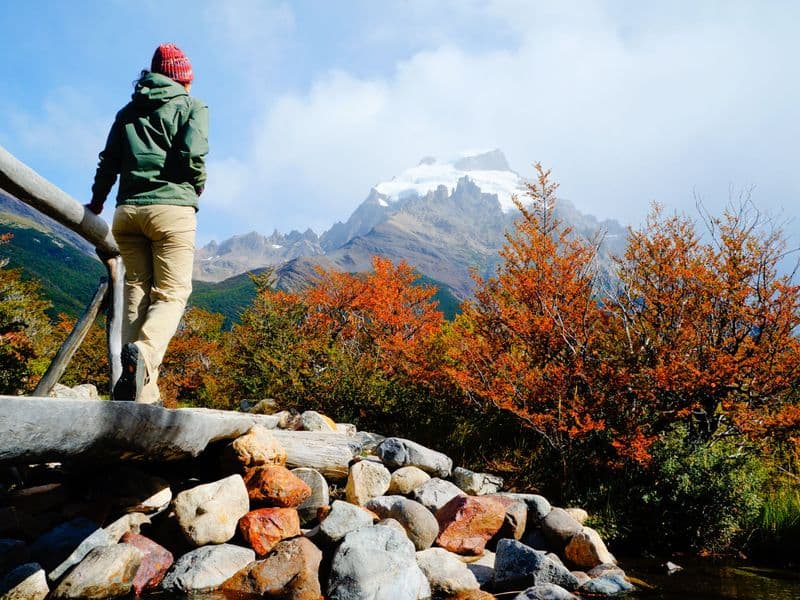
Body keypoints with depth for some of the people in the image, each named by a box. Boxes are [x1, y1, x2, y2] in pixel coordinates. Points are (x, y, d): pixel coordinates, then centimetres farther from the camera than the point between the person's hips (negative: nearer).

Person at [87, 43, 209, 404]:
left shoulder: (129, 111, 19)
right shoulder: (191, 106, 6)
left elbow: (108, 162, 17)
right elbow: (192, 156, -9)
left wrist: (96, 203, 32)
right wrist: (198, 186, 11)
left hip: (127, 211, 4)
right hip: (172, 209, -4)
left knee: (137, 291, 4)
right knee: (172, 294, -4)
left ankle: (142, 393, -4)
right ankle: (143, 352, -34)